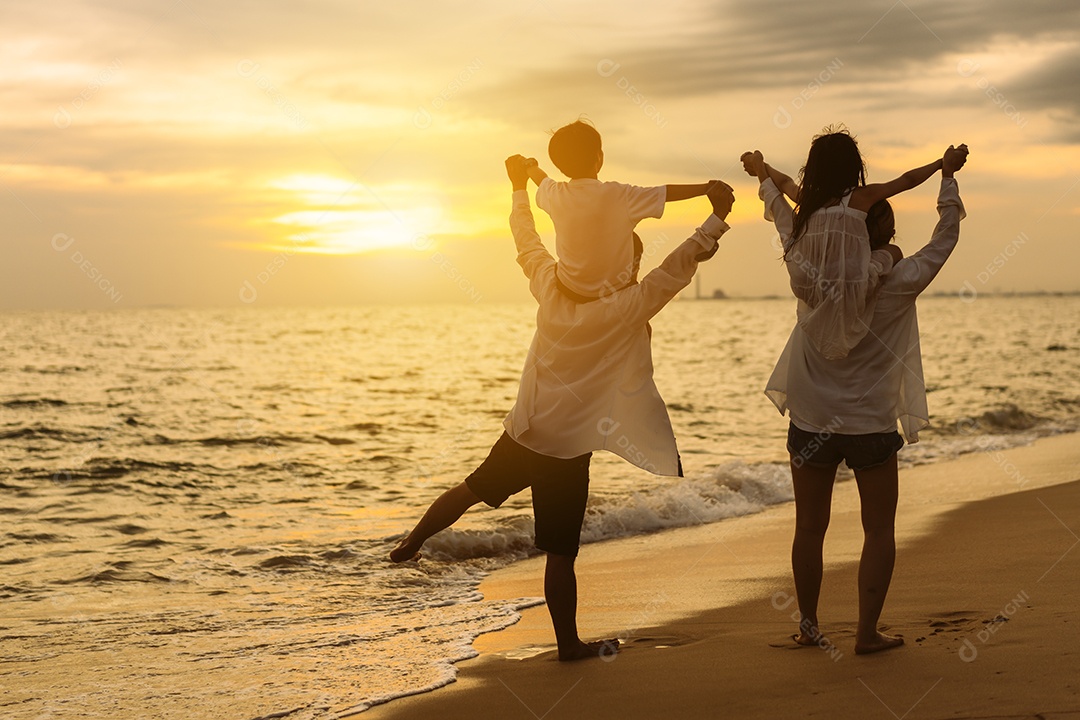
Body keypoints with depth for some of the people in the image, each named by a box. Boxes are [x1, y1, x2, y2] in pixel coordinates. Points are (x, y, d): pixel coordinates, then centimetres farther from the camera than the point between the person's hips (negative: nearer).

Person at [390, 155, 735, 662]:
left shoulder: (551, 286, -2)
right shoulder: (625, 309, -18)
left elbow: (527, 242, 14)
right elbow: (674, 271, -24)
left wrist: (520, 187, 28)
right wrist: (716, 218, -21)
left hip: (523, 429, 6)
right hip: (567, 446, -6)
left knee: (474, 488, 28)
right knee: (560, 551, 1)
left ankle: (410, 544, 41)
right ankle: (569, 644, 10)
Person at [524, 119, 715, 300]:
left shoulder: (554, 195, -12)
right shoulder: (619, 196, -25)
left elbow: (541, 181, 12)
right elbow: (667, 193, -20)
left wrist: (532, 168, 33)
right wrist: (706, 188, -11)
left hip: (569, 289, 3)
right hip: (614, 288, -2)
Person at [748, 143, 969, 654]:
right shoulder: (899, 283, -12)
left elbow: (787, 221, 10)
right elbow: (945, 237, 1)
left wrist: (765, 175, 26)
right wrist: (947, 175, 11)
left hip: (811, 421, 3)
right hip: (872, 424, -3)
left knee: (810, 527, 12)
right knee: (879, 530, 7)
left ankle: (808, 626, 20)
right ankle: (867, 632, 4)